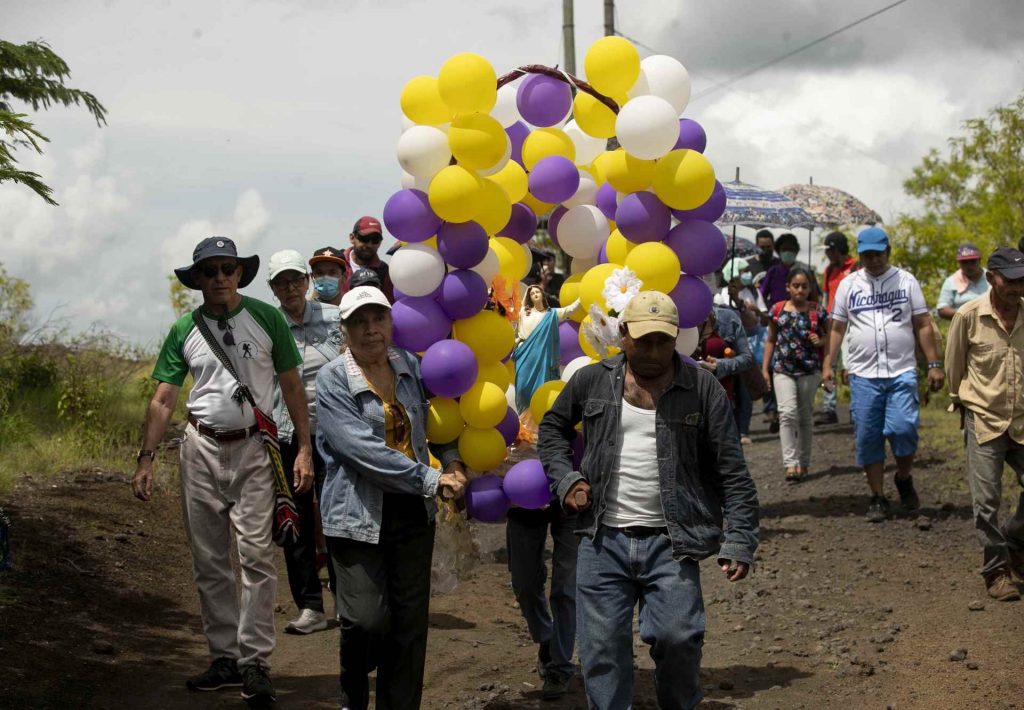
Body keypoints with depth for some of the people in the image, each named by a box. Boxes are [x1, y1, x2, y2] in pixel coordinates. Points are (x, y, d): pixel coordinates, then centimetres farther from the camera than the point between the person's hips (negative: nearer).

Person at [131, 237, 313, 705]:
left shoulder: (266, 318, 1)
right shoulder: (184, 331, 6)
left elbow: (292, 387, 4)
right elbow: (163, 400, 6)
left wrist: (304, 448, -3)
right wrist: (146, 459, -2)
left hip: (253, 447, -3)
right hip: (201, 448, 3)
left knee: (256, 554, -10)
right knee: (209, 562, 6)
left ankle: (255, 663, -5)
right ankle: (225, 658, 15)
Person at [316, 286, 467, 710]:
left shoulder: (410, 367, 7)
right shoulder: (333, 380, -8)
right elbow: (360, 448, -17)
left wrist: (453, 462, -2)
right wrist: (431, 480, -18)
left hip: (413, 514, 5)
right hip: (360, 516, -5)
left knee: (410, 622, 5)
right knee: (367, 619, -10)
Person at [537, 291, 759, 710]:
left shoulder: (702, 389, -1)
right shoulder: (591, 381, 5)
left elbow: (732, 472, -1)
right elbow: (552, 427, 22)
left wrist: (739, 541, -7)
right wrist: (566, 479, 6)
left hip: (670, 543, -2)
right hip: (603, 540, 2)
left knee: (678, 636, -11)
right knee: (602, 648, 2)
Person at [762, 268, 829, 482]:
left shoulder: (817, 311, 1)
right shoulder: (778, 310, 3)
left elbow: (830, 335, 12)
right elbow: (770, 340, 10)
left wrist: (821, 341, -11)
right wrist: (765, 368, 7)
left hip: (809, 370, 1)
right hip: (782, 368, -1)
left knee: (805, 415, 10)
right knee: (787, 412, -15)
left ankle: (803, 462, 21)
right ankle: (790, 463, -19)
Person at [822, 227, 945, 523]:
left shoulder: (906, 281, 5)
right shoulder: (848, 284, 8)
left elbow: (923, 325, 5)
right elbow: (837, 328, 10)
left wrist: (934, 364, -1)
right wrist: (828, 364, 3)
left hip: (902, 372, -1)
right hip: (863, 375, 1)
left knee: (902, 429, -15)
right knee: (867, 437, 1)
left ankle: (904, 478, 13)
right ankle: (878, 498, 13)